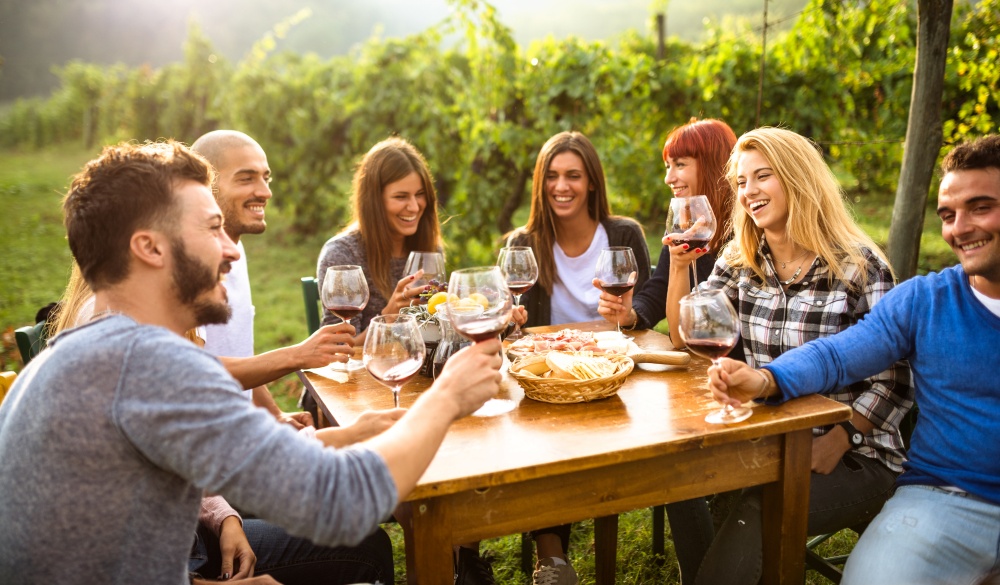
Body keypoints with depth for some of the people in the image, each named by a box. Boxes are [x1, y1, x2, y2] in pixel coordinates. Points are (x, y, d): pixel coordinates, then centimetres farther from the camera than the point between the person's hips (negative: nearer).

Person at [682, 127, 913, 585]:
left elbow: (894, 381, -10)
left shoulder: (859, 266, -9)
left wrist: (838, 441, -22)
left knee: (758, 510, -29)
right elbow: (685, 337, 3)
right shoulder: (740, 260, 6)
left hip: (853, 457, -4)